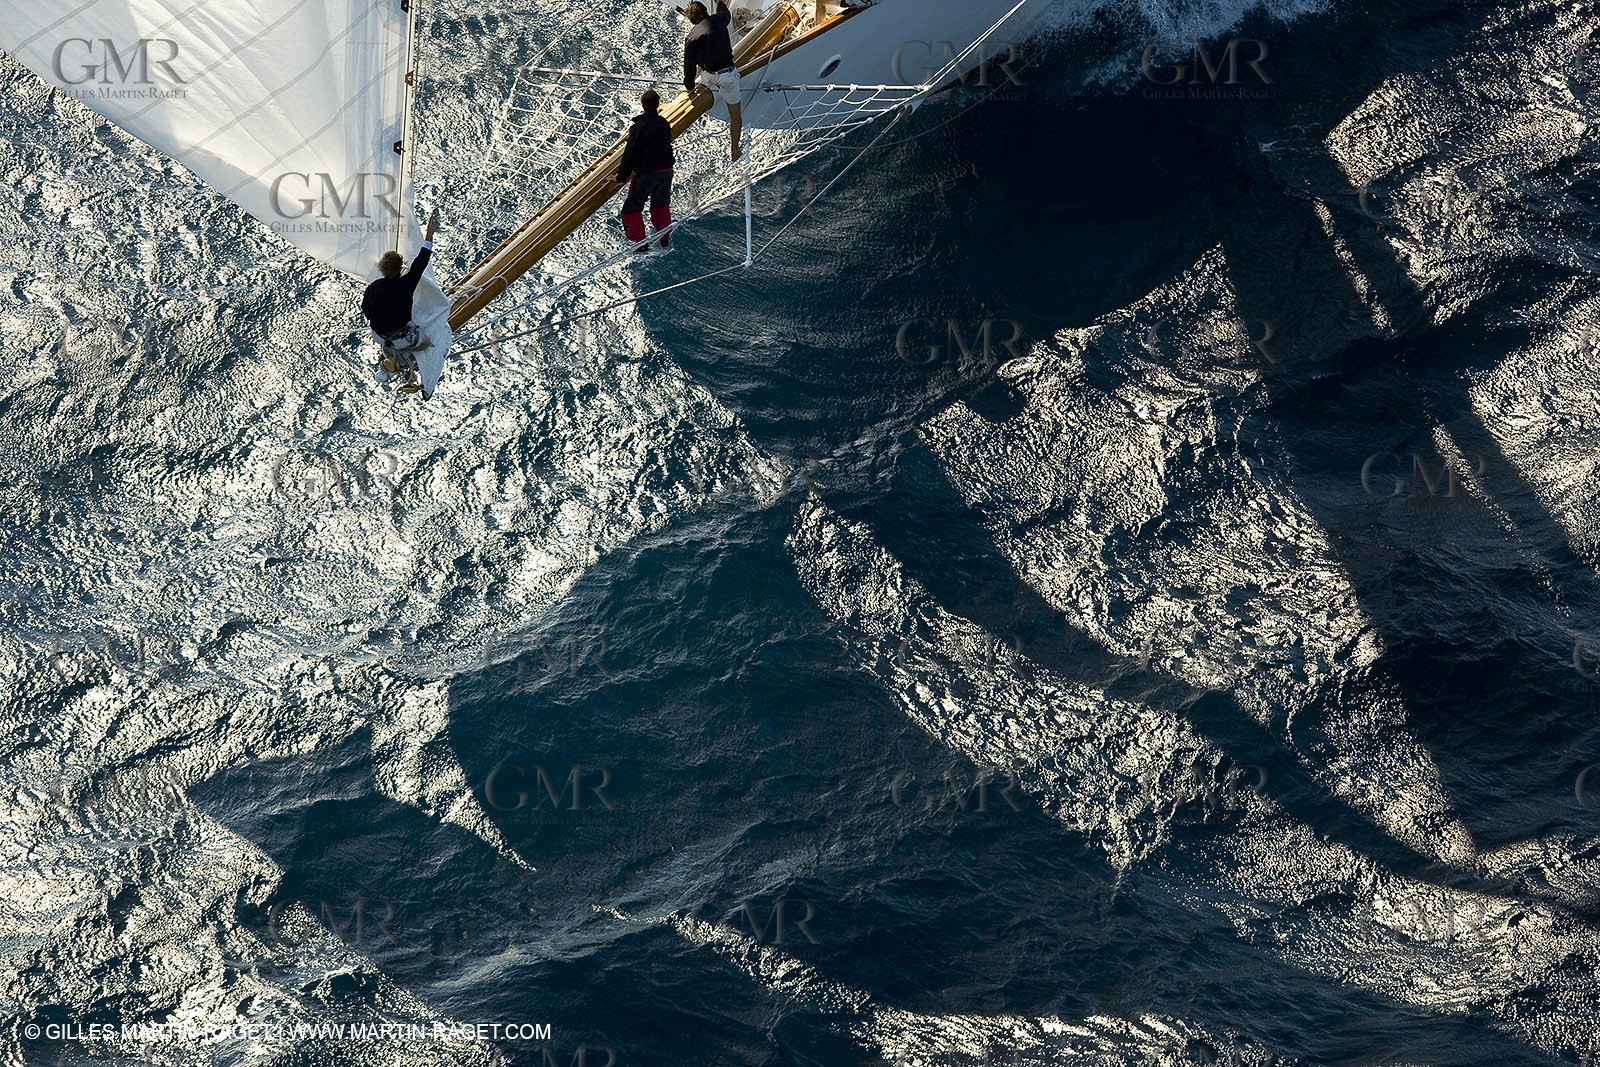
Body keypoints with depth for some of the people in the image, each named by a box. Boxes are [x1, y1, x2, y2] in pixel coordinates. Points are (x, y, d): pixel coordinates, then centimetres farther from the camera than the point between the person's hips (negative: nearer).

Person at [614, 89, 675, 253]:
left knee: (632, 209, 7)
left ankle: (640, 244, 2)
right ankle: (665, 240, 33)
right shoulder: (665, 124, 1)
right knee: (661, 205, 27)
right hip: (666, 170, 6)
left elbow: (630, 154, -15)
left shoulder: (638, 127, -17)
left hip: (645, 173, -6)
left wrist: (622, 176, -6)